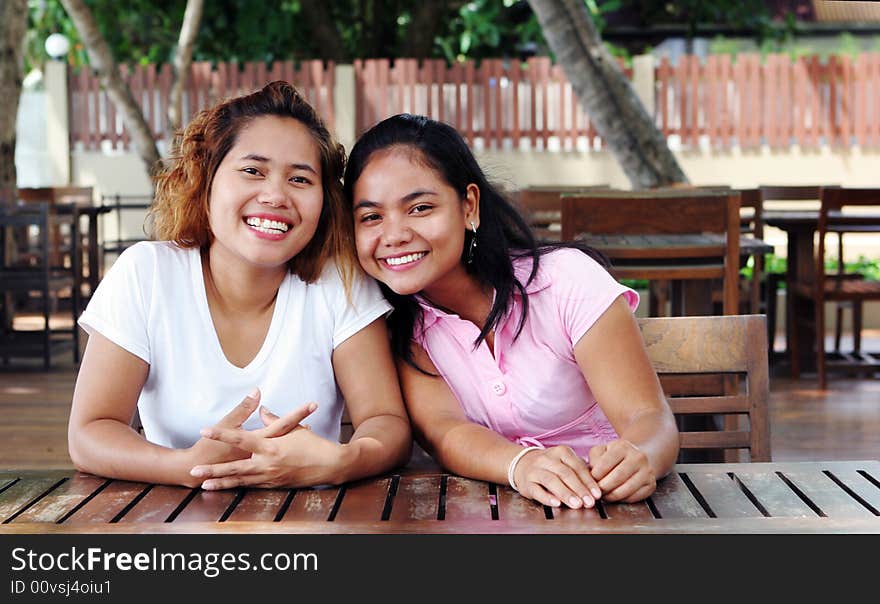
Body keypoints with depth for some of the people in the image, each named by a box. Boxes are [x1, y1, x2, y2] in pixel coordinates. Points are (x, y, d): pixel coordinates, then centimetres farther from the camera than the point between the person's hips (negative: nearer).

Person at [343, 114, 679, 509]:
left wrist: (635, 460, -41)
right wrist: (522, 465, -40)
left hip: (601, 509, -2)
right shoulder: (397, 323, -4)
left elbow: (649, 418, -17)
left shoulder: (567, 280, -12)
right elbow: (440, 429, -18)